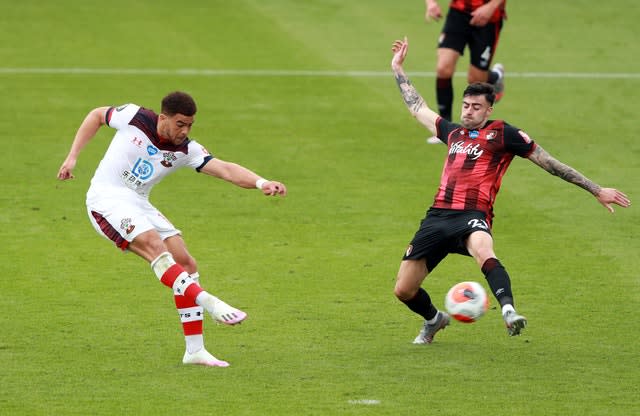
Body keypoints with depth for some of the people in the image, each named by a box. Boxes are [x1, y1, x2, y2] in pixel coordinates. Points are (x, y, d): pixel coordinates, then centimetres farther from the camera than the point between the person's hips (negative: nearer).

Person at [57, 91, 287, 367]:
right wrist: (72, 157, 3)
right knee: (155, 245, -30)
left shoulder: (186, 150, -5)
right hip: (106, 199, -6)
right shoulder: (134, 117, -11)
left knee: (186, 263, -4)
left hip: (138, 205, 6)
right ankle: (209, 303, -44)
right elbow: (96, 116, 8)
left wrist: (261, 183, -36)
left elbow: (225, 170, -18)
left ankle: (195, 351, 1)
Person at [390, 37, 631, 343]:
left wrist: (596, 190, 6)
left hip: (472, 217, -5)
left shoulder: (502, 134, 6)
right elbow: (417, 108, 37)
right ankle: (434, 320, 36)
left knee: (483, 252, -42)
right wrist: (397, 69, 44)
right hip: (437, 215, 6)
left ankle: (509, 312, -60)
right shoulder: (453, 133, 20)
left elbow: (551, 164, 7)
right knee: (403, 290, 5)